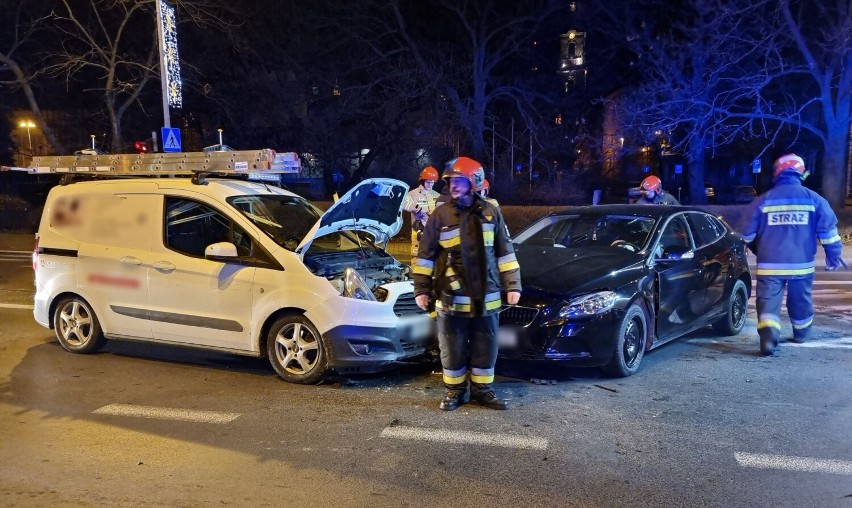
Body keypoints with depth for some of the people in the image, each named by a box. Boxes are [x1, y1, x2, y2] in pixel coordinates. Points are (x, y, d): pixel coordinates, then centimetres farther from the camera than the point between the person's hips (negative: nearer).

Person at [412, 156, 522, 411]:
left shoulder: (491, 212, 3)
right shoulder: (440, 215, -3)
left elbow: (505, 252, 8)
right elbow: (425, 255, 1)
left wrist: (513, 286, 4)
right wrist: (422, 289, -1)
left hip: (486, 297, 2)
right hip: (451, 298, -2)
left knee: (485, 348, 11)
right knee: (453, 349, 8)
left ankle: (482, 391, 26)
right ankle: (454, 391, 25)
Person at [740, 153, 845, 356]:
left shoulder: (762, 201, 1)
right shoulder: (814, 199, 2)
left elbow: (748, 235, 6)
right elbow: (828, 231, 2)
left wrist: (760, 252, 25)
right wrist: (833, 256, 14)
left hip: (769, 264, -2)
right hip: (801, 264, 2)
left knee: (769, 302, -5)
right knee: (801, 301, 20)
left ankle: (768, 335, -27)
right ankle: (801, 333, 38)